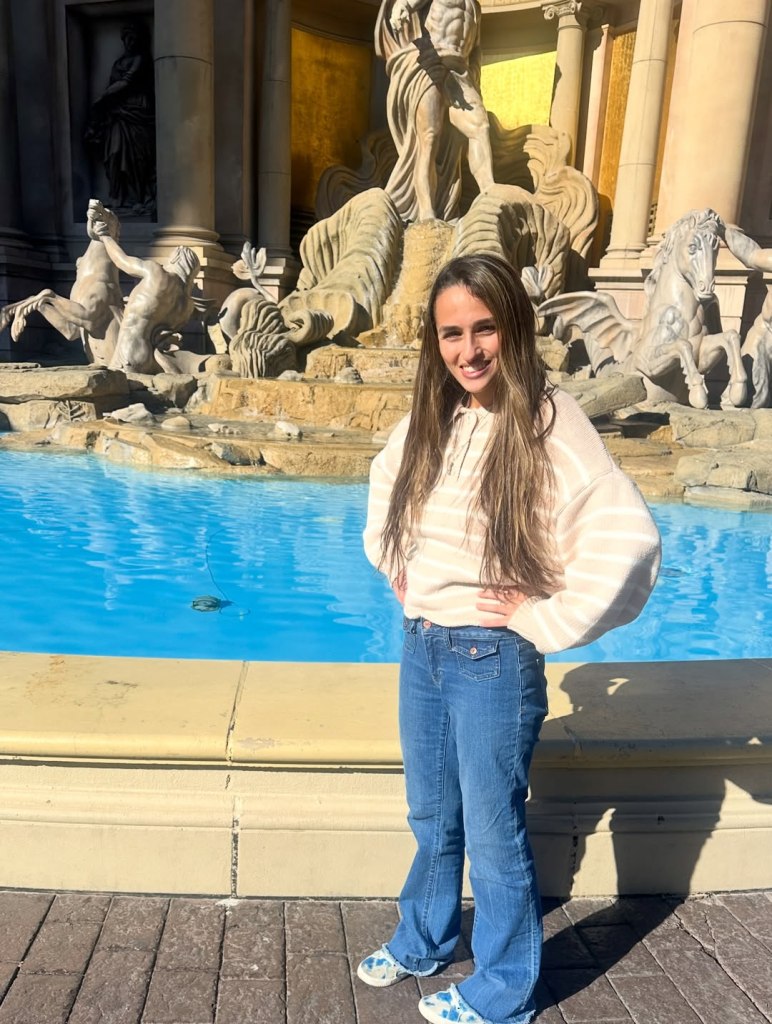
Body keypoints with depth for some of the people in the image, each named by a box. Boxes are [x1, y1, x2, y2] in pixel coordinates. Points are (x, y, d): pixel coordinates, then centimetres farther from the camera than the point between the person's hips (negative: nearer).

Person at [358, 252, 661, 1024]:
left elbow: (629, 540, -28)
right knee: (432, 821, 25)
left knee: (493, 836, 13)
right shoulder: (431, 418, 2)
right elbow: (385, 480, 23)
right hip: (420, 648, 6)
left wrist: (543, 622, -19)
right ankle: (422, 943, 51)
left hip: (492, 660, -6)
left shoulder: (548, 421, -18)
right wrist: (392, 564, 11)